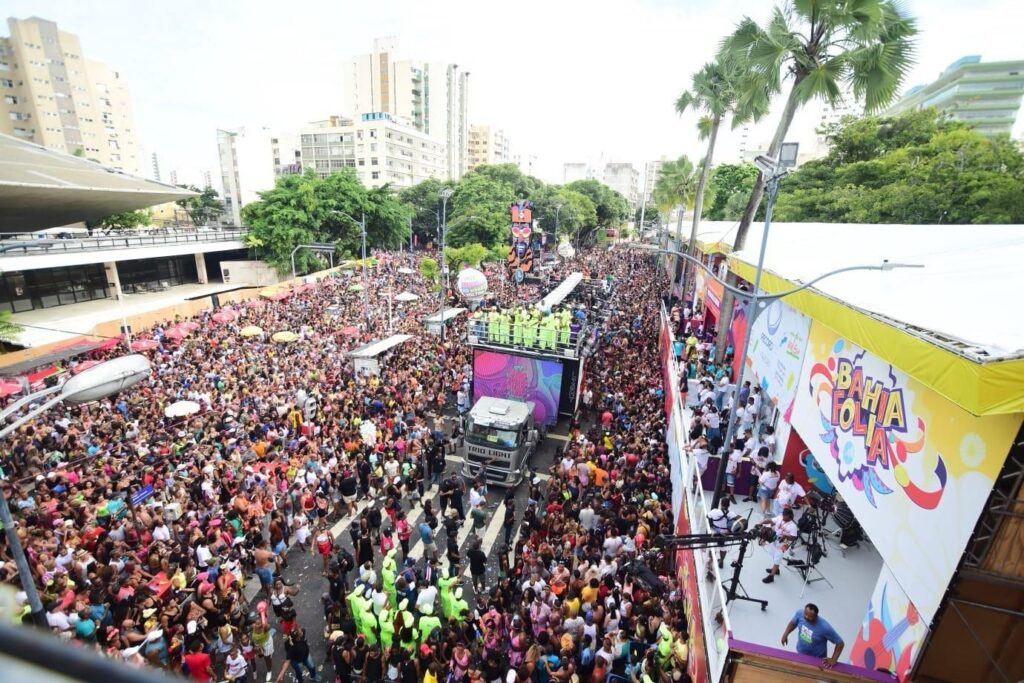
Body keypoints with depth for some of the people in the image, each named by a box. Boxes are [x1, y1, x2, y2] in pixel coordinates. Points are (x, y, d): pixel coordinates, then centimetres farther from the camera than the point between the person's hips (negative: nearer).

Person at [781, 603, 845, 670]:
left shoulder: (825, 627, -36)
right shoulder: (800, 613, -25)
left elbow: (840, 643, -22)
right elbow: (793, 623, -4)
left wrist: (833, 660, -24)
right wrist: (785, 634, -15)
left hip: (817, 659, -3)